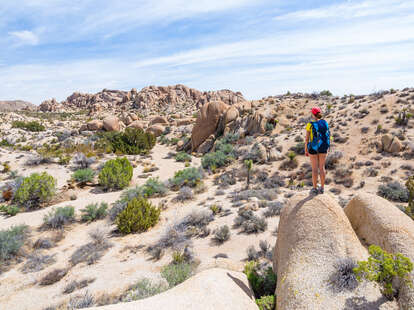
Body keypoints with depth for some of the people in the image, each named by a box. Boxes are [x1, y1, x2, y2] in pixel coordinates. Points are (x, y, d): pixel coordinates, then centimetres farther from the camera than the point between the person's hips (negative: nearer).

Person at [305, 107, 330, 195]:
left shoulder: (310, 124, -13)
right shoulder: (324, 123, -2)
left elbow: (307, 139, -11)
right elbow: (328, 136, 3)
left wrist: (306, 150, -1)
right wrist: (327, 147, 15)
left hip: (313, 148, -4)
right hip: (323, 148, 4)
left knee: (314, 168, 4)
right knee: (322, 168, 12)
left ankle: (315, 189, 11)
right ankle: (322, 188, 17)